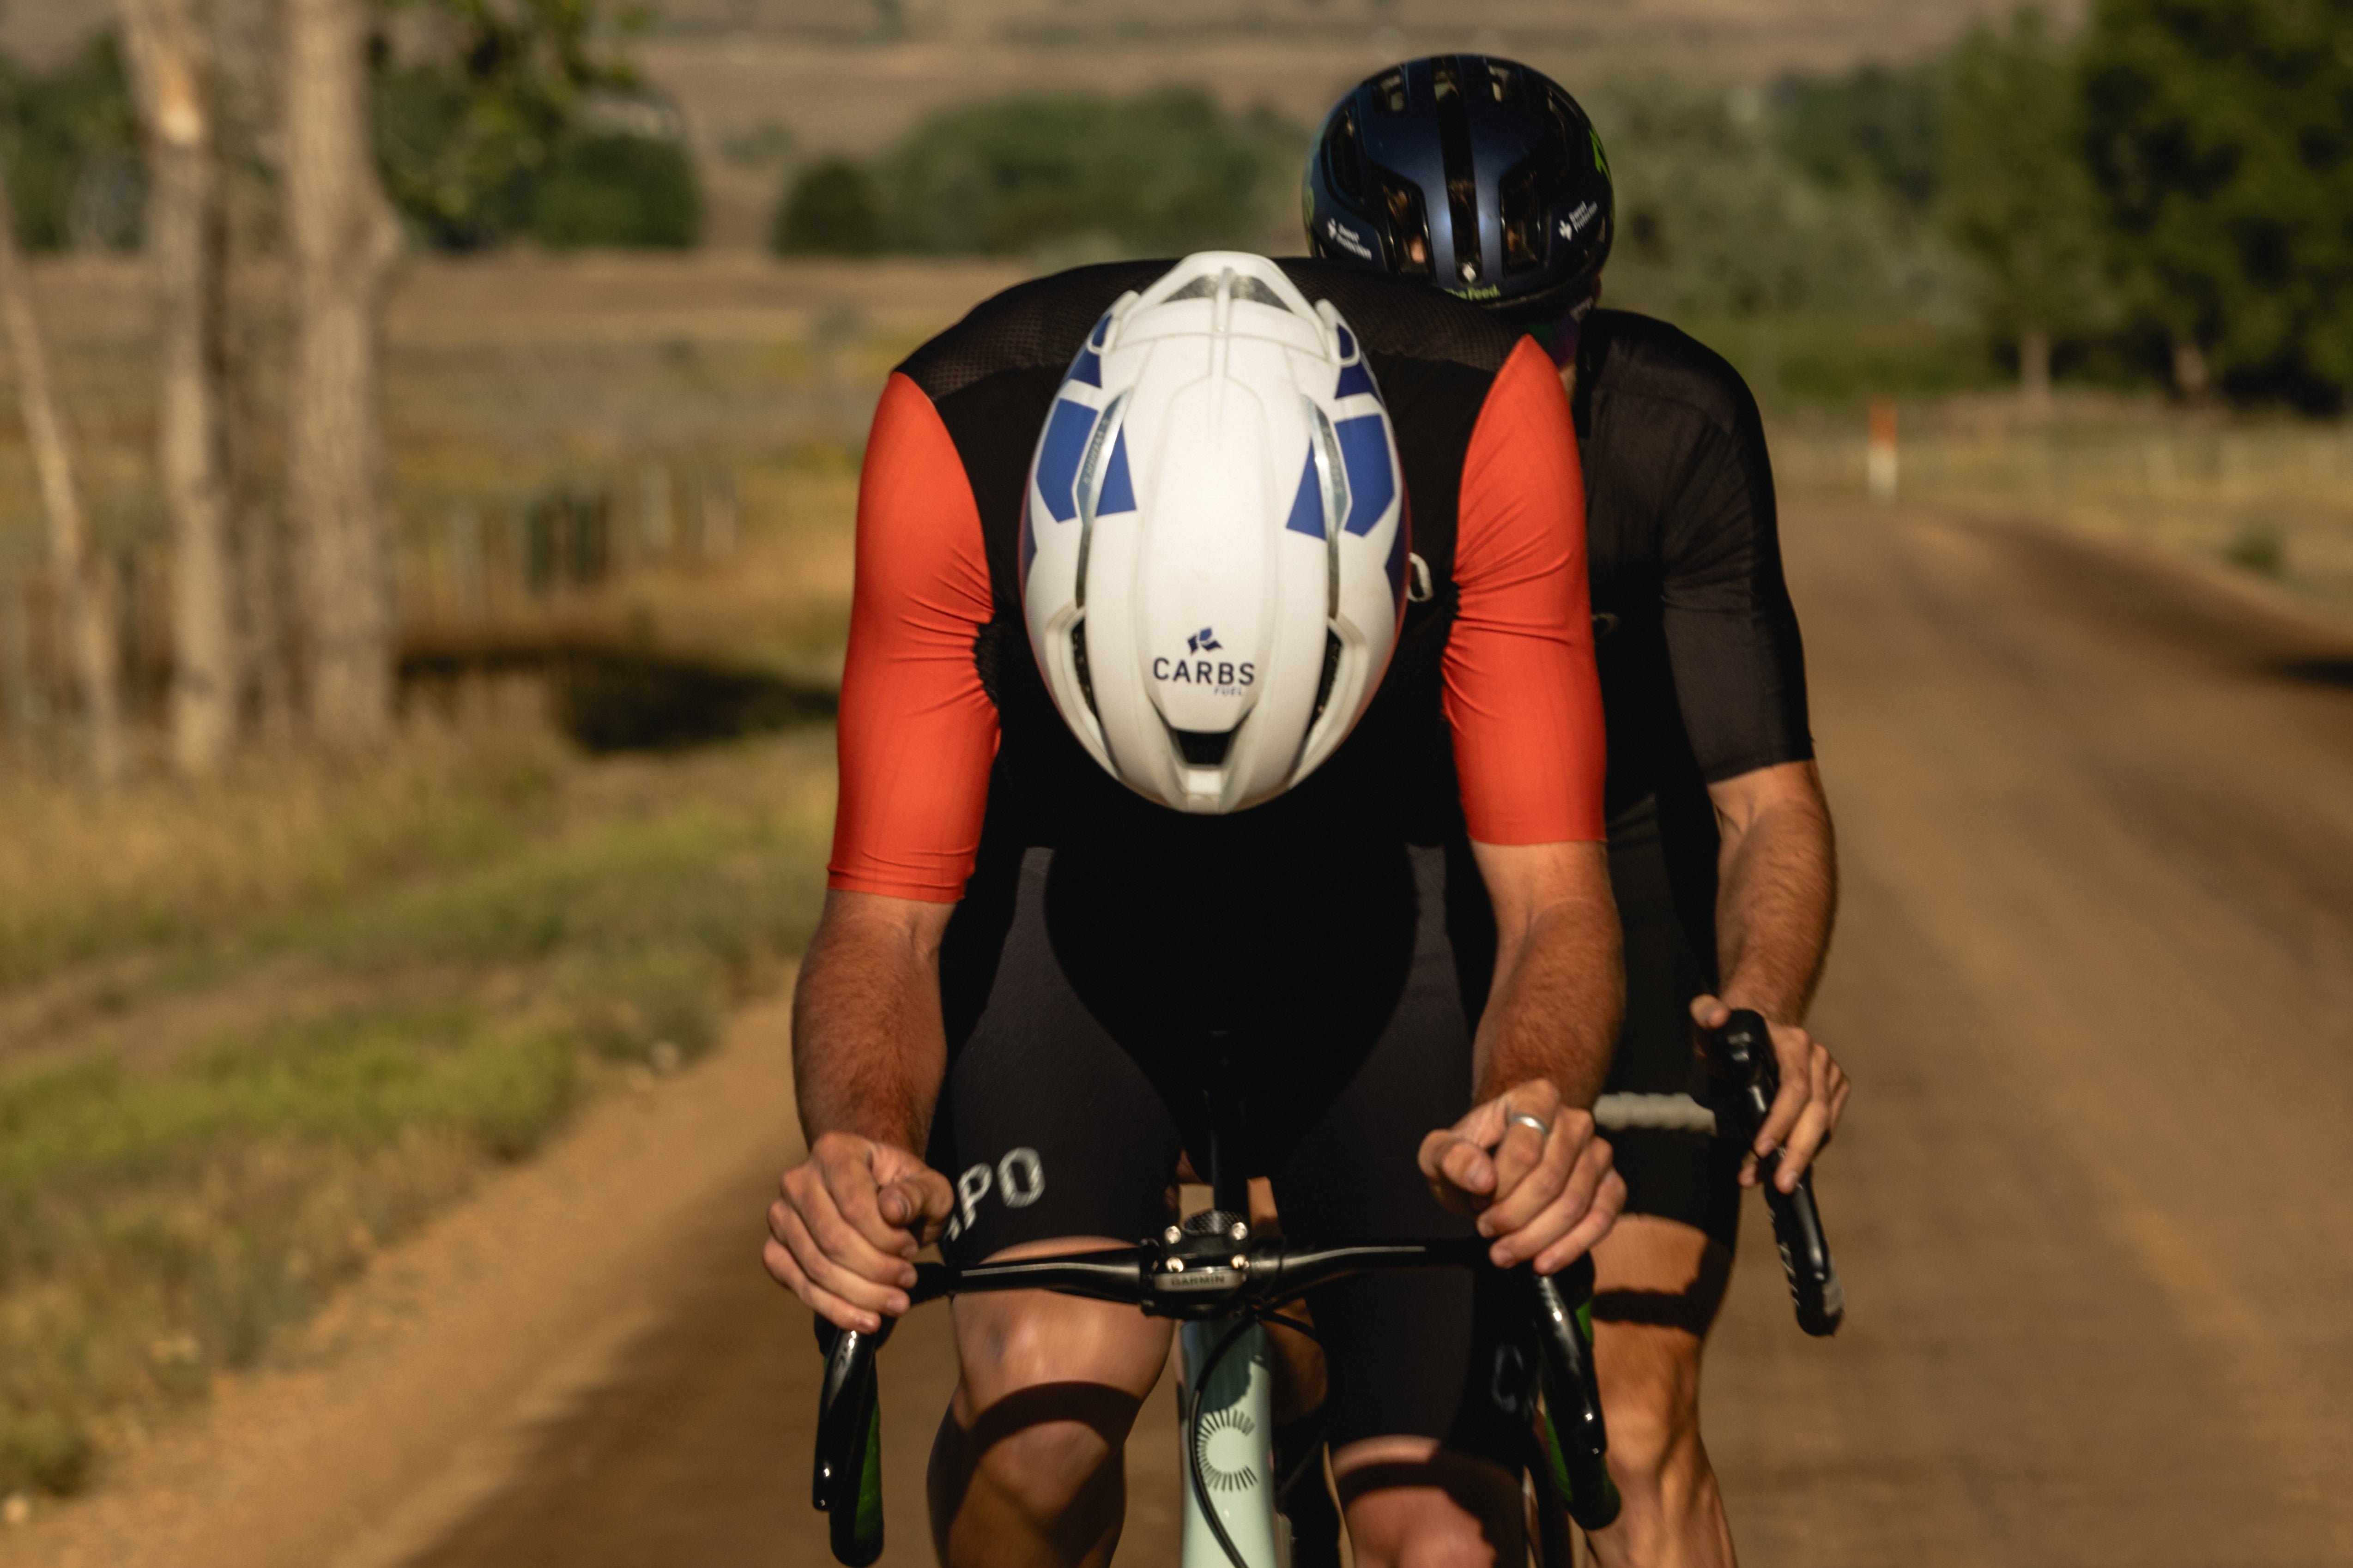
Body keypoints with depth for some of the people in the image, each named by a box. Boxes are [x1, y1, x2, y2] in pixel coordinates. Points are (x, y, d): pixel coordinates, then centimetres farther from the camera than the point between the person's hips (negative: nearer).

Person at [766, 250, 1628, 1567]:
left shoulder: (1485, 412, -32)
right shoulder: (957, 433, -32)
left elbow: (1550, 900, -28)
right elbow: (885, 917, -27)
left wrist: (1531, 1111, -49)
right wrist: (864, 1147, -48)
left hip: (1383, 897, 1)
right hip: (1068, 884, 0)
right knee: (1047, 1385, -29)